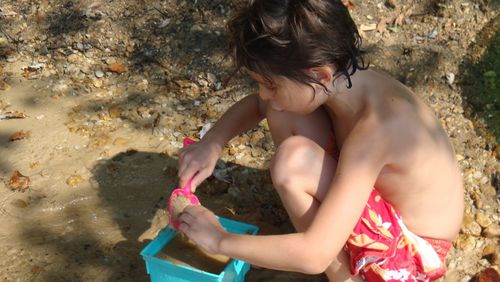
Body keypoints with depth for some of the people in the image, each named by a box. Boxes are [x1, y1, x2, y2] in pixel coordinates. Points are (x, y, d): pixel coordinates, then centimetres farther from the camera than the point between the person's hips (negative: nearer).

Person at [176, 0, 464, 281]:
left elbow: (315, 256, -39)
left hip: (412, 246, -7)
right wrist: (211, 144, -12)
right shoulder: (339, 81, -13)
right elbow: (256, 104, 6)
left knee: (293, 162, -29)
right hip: (376, 194, 7)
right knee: (283, 111, -6)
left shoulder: (374, 129, -36)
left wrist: (220, 240, -26)